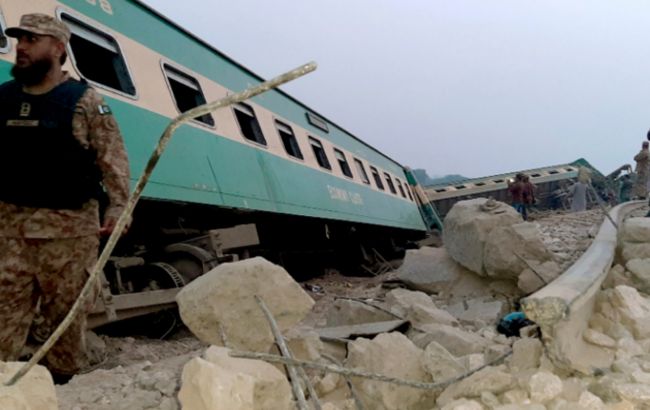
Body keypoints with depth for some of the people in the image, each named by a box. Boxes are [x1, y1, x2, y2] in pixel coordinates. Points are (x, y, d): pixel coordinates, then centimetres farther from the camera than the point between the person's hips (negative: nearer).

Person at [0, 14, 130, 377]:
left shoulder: (85, 101, -2)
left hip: (68, 225, -4)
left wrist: (118, 205, -16)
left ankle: (67, 379, 19)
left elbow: (113, 158, -6)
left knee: (66, 310, 6)